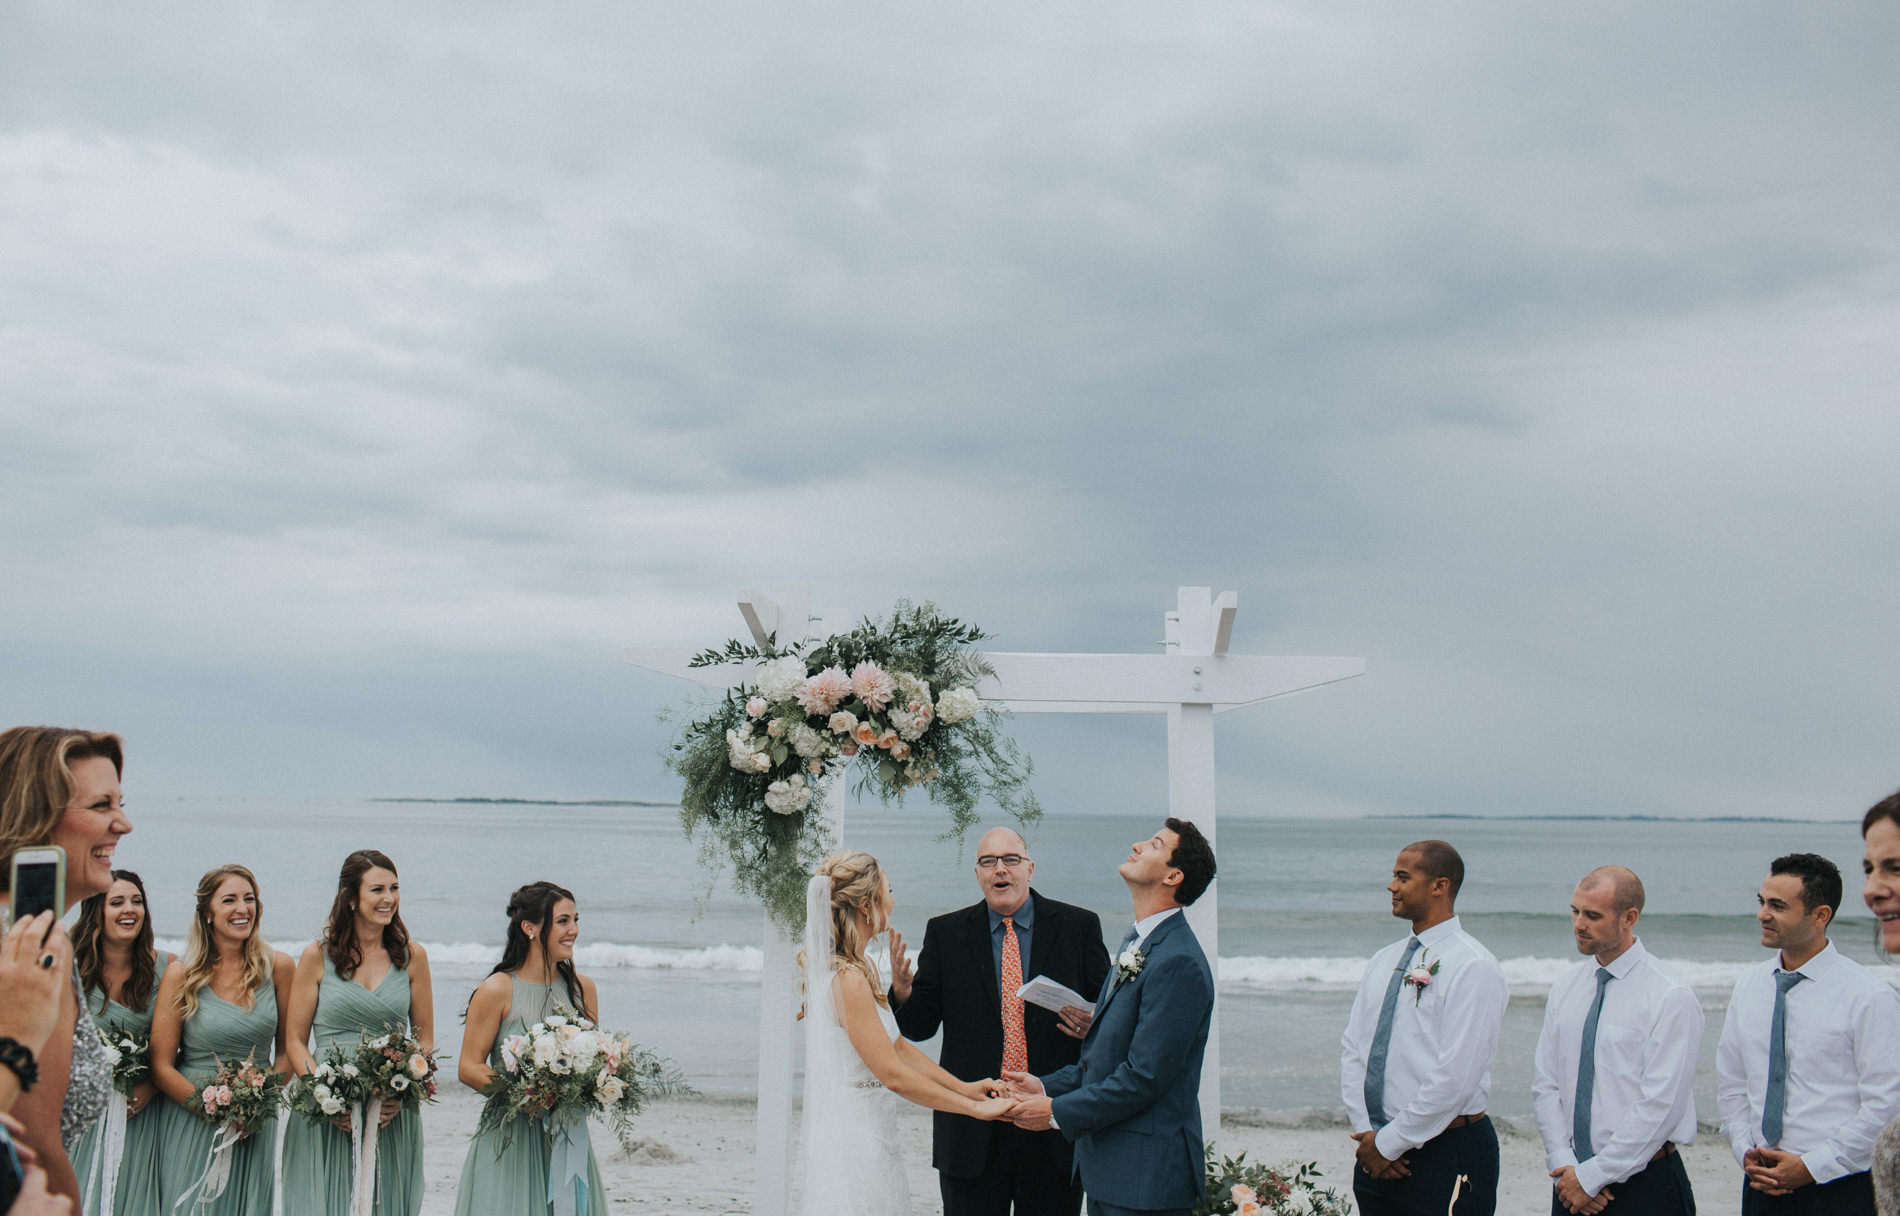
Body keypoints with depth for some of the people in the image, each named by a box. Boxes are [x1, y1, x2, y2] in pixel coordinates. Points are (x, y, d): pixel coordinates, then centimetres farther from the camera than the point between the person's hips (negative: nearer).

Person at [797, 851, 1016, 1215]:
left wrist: (964, 1087, 10)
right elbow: (894, 1075, -21)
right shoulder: (849, 979, -20)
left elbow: (897, 1045, 15)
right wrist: (976, 1108, -15)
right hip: (856, 1141, -10)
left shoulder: (859, 969, 11)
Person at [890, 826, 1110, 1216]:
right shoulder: (945, 932, 4)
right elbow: (920, 1026, 2)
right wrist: (902, 990, -19)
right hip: (973, 1129, 0)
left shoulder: (1078, 926, 2)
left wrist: (1094, 1026, -16)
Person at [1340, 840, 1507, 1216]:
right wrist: (1367, 1133, -4)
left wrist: (1388, 1143, -14)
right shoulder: (1384, 961, 12)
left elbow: (1455, 1076, -17)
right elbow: (1352, 1046, 9)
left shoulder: (1473, 968, -11)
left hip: (1446, 1154, -6)